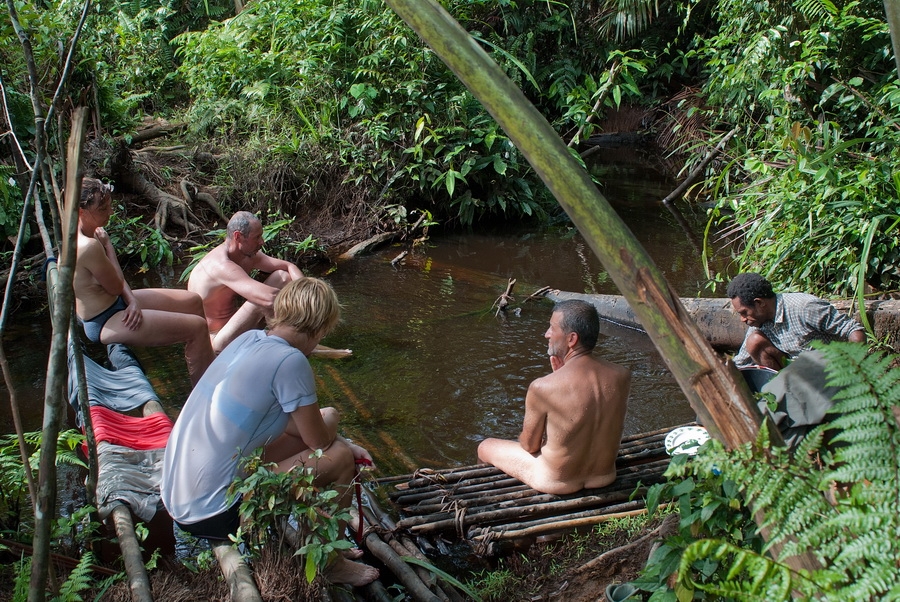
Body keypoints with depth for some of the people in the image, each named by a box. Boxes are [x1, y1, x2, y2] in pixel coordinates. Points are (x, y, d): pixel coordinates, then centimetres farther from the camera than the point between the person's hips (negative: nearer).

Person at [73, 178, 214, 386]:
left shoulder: (79, 235, 2)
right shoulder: (89, 246, -30)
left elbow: (116, 278, 8)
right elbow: (115, 287, -17)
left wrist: (131, 299, -11)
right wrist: (108, 245, -10)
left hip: (114, 304, 11)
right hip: (105, 323, -11)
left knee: (194, 301, 13)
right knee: (197, 327, -14)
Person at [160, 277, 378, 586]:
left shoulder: (248, 339, 5)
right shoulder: (290, 361, -19)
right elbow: (320, 441, -6)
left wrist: (327, 429, 16)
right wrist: (329, 421, 14)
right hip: (212, 517, -9)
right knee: (340, 458, -2)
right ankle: (332, 562, 19)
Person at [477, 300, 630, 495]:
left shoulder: (542, 387, -29)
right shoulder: (623, 376, -15)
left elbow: (529, 445, -12)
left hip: (556, 483, -5)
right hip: (605, 477, 5)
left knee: (485, 447, 22)